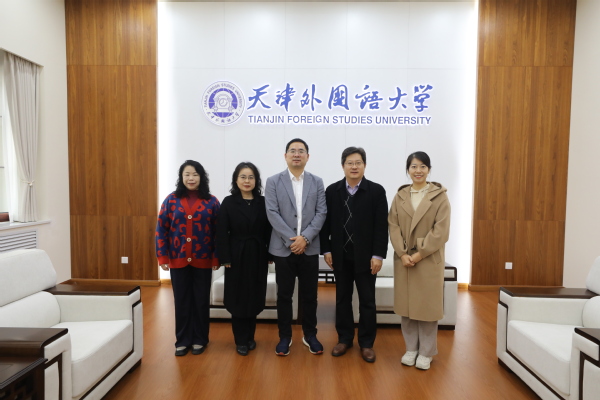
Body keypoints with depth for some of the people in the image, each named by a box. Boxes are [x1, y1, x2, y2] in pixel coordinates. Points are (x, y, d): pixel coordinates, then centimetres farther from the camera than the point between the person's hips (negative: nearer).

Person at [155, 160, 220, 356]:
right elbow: (161, 229, 1)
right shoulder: (171, 200, 0)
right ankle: (182, 340, 25)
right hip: (178, 260, 1)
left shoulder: (211, 202, -2)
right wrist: (162, 257, -4)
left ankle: (199, 339, 25)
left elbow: (218, 232, -2)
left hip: (203, 261, -1)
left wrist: (216, 258, -7)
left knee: (201, 301, 9)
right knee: (182, 301, 10)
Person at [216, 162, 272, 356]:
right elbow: (222, 233, -5)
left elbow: (269, 231, 3)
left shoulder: (263, 202, 2)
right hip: (237, 256, -1)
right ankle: (241, 340, 20)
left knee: (254, 298, 10)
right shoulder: (228, 203, -2)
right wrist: (225, 258, -9)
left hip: (258, 256, 2)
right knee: (238, 299, 6)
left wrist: (270, 255, -1)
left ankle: (250, 337, 27)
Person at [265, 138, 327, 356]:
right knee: (284, 295, 8)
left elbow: (321, 213, -1)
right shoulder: (273, 181, 1)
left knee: (309, 295, 10)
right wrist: (291, 239, -14)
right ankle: (285, 336, 23)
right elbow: (272, 213, -7)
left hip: (309, 248, 1)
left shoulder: (317, 182, 7)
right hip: (283, 247, -1)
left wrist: (305, 238, -12)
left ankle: (310, 335, 27)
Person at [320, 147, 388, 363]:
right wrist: (326, 250, -1)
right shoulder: (332, 190, 2)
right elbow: (326, 222, 3)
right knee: (342, 299, 12)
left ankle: (366, 343, 22)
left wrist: (378, 254, -11)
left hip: (366, 256, -1)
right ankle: (344, 338, 27)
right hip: (340, 255, 2)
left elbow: (382, 225, -6)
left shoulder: (376, 191, -3)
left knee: (367, 301, 8)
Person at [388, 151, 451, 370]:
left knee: (427, 305, 5)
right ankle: (411, 348, 25)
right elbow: (393, 227, 0)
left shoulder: (440, 196, -3)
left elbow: (441, 231, -10)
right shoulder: (400, 196, 6)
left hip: (429, 259, -3)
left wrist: (419, 254, -16)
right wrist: (402, 254, -13)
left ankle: (426, 352, 21)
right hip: (403, 258, 3)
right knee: (406, 304, 9)